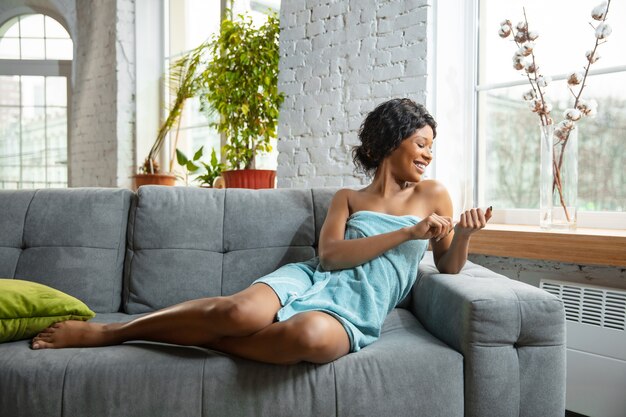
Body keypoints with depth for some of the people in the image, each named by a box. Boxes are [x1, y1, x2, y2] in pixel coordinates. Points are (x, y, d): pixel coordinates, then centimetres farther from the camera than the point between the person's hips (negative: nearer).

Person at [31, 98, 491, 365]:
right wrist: (408, 233, -5)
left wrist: (463, 234, -1)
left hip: (357, 308, 0)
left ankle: (190, 335, -23)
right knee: (243, 311, -36)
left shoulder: (433, 194, 20)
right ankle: (105, 331, -19)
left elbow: (449, 269, 21)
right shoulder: (346, 198, 18)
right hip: (311, 278, 1)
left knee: (312, 335, -41)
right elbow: (330, 255, 0)